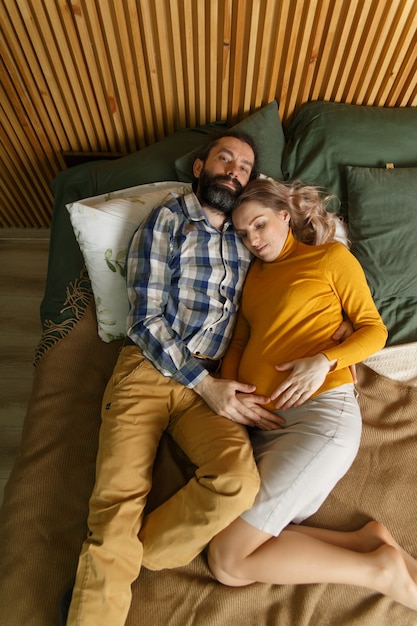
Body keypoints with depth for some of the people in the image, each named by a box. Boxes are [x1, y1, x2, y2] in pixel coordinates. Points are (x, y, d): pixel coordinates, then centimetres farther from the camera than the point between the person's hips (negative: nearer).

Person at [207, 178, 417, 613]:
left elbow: (374, 329, 6)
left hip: (320, 411, -6)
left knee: (228, 561, -8)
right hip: (262, 422, 6)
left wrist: (324, 361, -13)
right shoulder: (253, 273, 22)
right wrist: (227, 386, 0)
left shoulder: (330, 256, 8)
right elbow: (239, 341, 18)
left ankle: (381, 569, 6)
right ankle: (369, 542, 6)